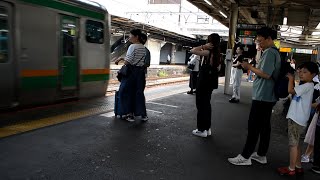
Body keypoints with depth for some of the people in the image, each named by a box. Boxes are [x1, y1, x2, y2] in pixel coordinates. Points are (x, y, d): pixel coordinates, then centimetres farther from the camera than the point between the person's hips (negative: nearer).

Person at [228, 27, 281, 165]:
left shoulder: (269, 52, -15)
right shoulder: (274, 52, 16)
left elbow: (266, 74, -24)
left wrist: (250, 67, -12)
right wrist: (252, 67, 11)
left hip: (262, 96, -10)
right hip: (268, 96, 10)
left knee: (253, 127, -5)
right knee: (264, 125, 13)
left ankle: (245, 156, 2)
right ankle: (261, 155, 22)